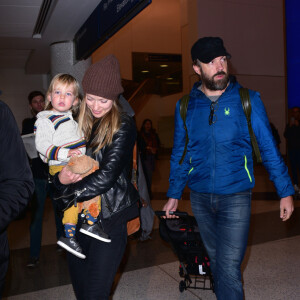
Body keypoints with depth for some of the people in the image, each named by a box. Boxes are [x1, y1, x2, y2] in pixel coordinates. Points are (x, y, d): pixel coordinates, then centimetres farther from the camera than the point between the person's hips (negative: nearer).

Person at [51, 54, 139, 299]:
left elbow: (107, 176, -17)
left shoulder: (123, 126, -9)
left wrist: (69, 190, -10)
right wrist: (60, 178, -16)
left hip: (110, 217, -5)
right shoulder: (79, 125, 6)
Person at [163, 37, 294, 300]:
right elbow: (179, 154, 9)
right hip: (200, 197, 3)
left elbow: (268, 148, 0)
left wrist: (286, 191, -1)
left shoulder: (247, 100, -4)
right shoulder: (185, 106, 2)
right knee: (217, 260, 19)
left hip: (235, 196, -3)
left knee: (229, 268, -4)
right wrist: (174, 195, 8)